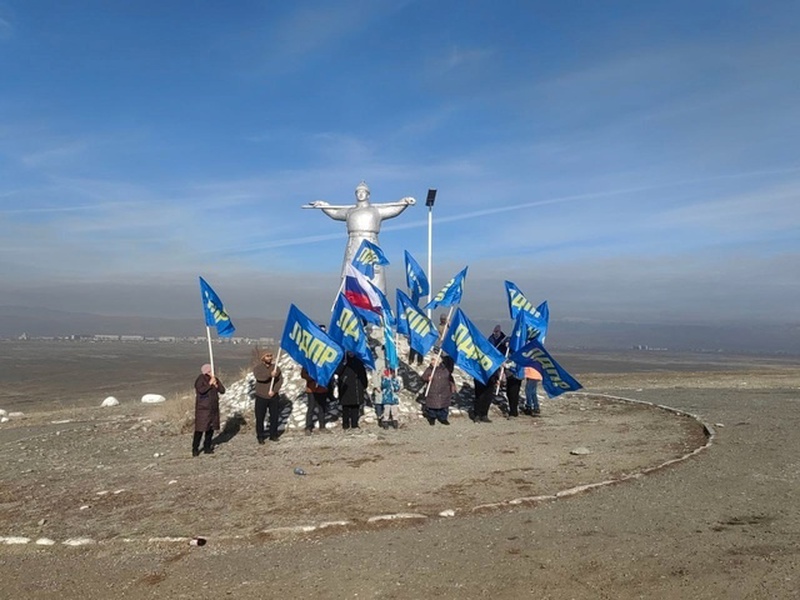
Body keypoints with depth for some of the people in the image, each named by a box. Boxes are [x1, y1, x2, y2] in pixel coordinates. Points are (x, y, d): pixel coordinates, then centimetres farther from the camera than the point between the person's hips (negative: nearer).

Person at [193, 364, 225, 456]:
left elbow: (222, 390, 5)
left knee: (211, 429, 9)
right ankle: (195, 449, 0)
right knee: (200, 429, -7)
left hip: (213, 408, 6)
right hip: (203, 408, -6)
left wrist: (216, 385, -11)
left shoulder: (215, 379, 9)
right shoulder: (200, 379, -8)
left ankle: (207, 447, 19)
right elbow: (201, 390, -24)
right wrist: (209, 383, -20)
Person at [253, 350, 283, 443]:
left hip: (274, 396, 2)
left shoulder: (276, 367, 4)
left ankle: (273, 435, 21)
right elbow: (259, 376, -23)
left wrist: (274, 390, -15)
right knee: (260, 417, 1)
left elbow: (280, 380, -3)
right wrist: (270, 374, -38)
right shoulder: (258, 367, -2)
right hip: (261, 397, -2)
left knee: (274, 416, 7)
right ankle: (260, 436, 14)